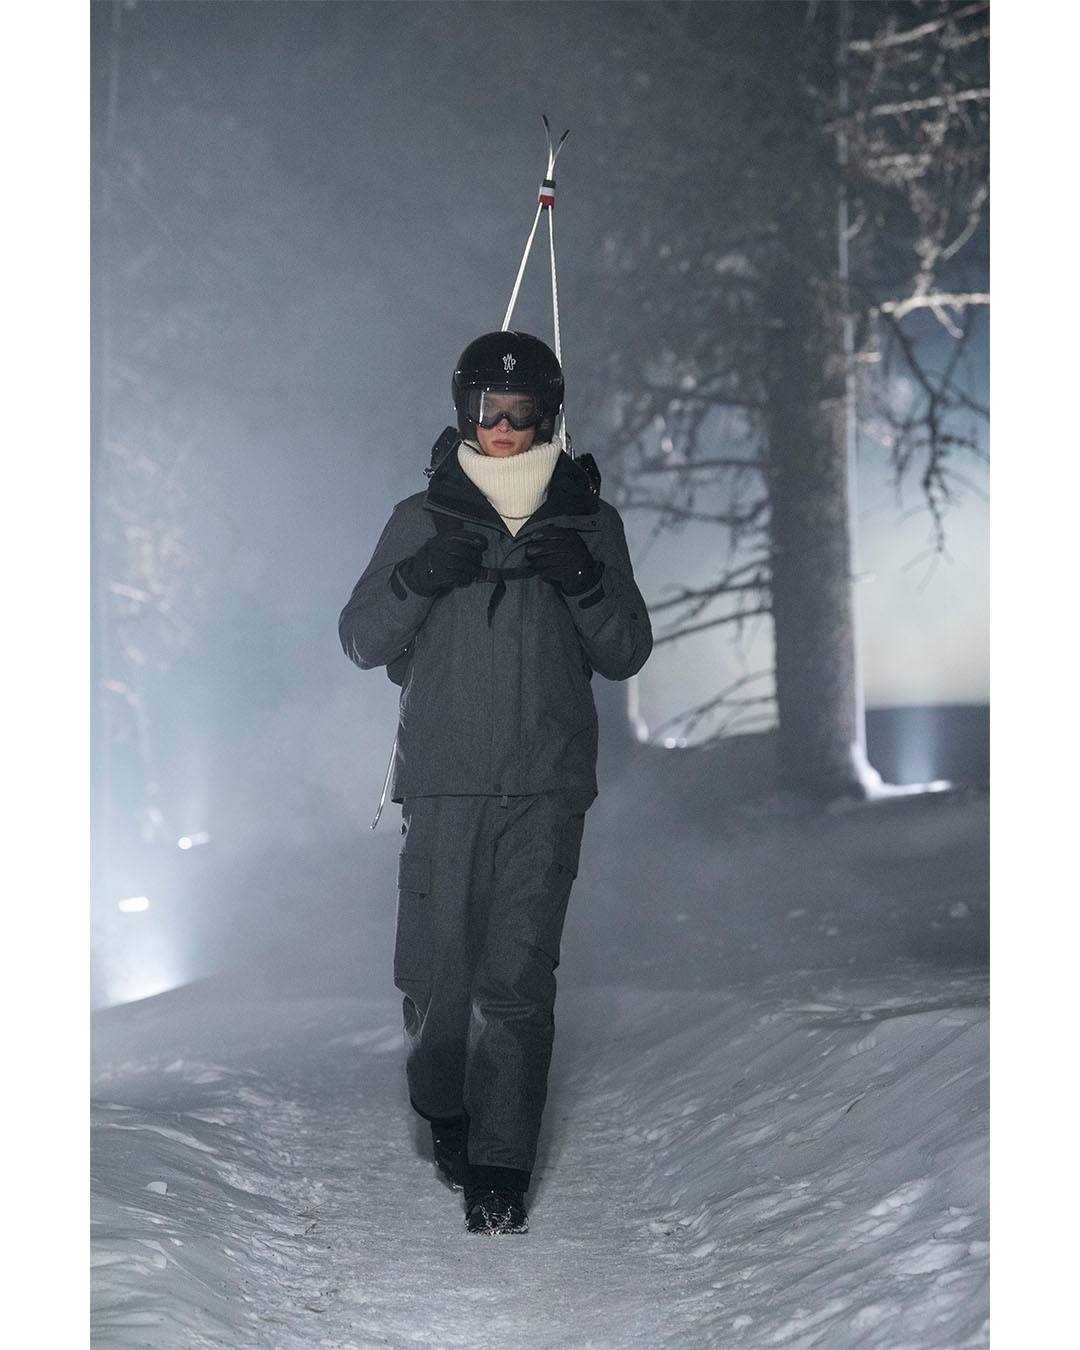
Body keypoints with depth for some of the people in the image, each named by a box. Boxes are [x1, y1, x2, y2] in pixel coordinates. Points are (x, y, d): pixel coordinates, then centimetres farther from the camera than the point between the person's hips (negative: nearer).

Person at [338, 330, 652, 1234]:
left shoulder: (589, 523, 8)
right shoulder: (424, 520, 7)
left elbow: (627, 655, 8)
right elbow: (361, 641, 4)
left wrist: (585, 583, -11)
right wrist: (420, 578, -14)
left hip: (547, 786, -1)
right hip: (442, 784, 1)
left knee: (518, 979, -8)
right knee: (435, 971, 2)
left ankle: (500, 1169, -2)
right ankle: (444, 1109, 29)